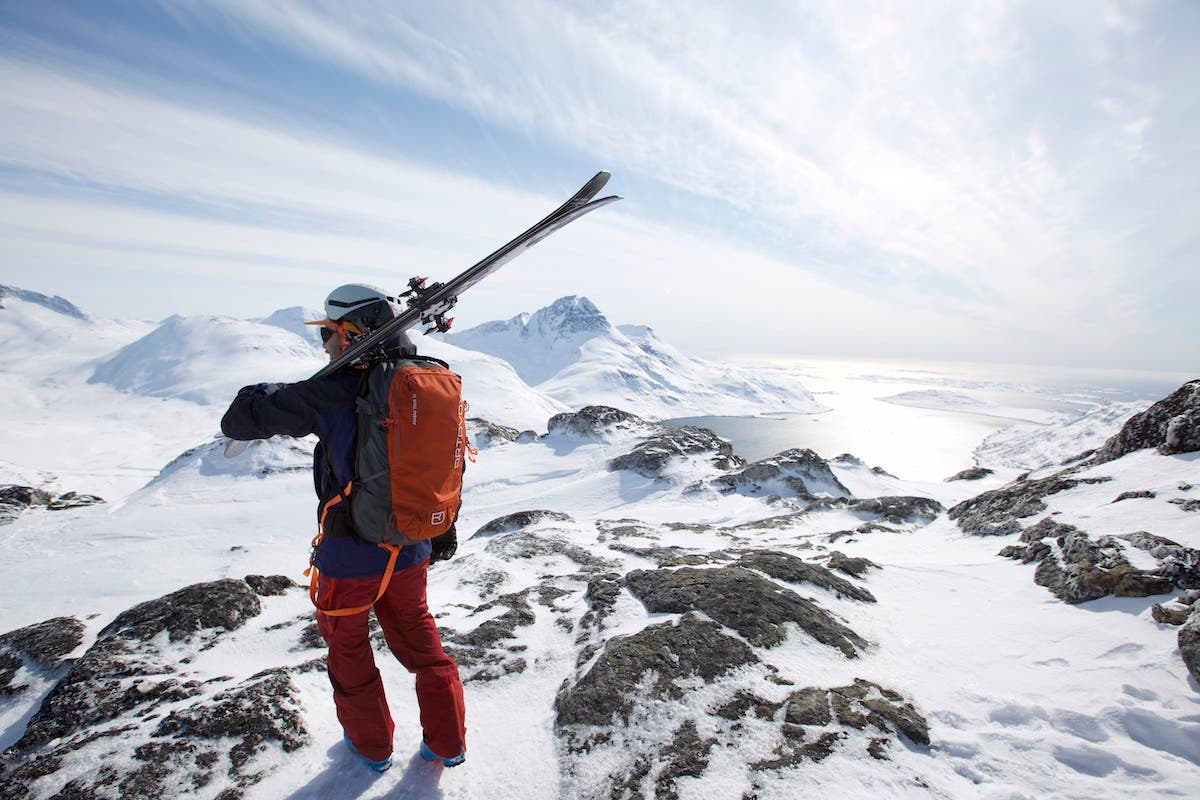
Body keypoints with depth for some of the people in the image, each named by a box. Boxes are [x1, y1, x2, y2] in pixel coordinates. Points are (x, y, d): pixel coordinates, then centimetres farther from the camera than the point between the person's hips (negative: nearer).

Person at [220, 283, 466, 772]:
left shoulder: (335, 392, -21)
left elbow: (238, 421, -14)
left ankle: (372, 745, 42)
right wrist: (444, 531, 18)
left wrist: (262, 395, 10)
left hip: (350, 556, -4)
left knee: (348, 648, 22)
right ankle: (448, 743, 37)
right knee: (419, 640, 24)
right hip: (411, 551, 5)